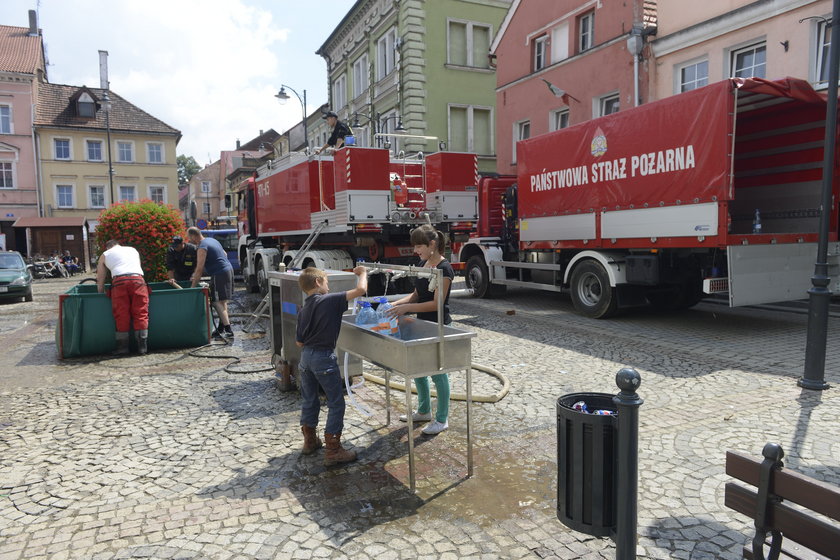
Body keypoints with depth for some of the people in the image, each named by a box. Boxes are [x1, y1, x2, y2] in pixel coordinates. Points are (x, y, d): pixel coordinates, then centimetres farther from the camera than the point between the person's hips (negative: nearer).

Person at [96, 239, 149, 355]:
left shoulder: (104, 255, 26)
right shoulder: (133, 250, 32)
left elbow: (100, 280, 26)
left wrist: (101, 295, 34)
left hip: (119, 280, -1)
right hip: (137, 279, 1)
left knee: (121, 315, 4)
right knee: (140, 313, 2)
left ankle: (123, 346, 7)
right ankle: (143, 346, 2)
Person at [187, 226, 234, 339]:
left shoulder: (202, 247, -12)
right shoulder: (211, 240, 16)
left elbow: (199, 269, -17)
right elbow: (225, 254, 26)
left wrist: (193, 286, -12)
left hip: (219, 274, -10)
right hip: (228, 269, 10)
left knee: (218, 302, -8)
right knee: (222, 301, 15)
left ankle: (228, 331, -14)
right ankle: (221, 329, 22)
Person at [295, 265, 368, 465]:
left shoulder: (303, 311, 8)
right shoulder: (330, 300, -12)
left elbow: (299, 342, 10)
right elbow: (360, 290, -18)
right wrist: (362, 273, -1)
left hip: (306, 356, 7)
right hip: (324, 357, -7)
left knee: (309, 400, 20)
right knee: (336, 403, 3)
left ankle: (310, 441, 35)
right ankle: (333, 450, 5)